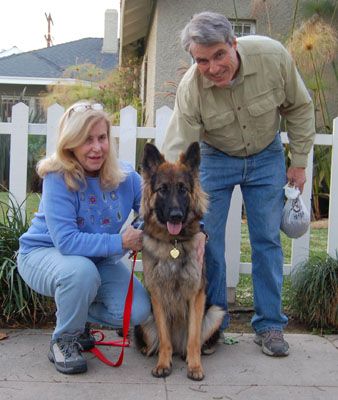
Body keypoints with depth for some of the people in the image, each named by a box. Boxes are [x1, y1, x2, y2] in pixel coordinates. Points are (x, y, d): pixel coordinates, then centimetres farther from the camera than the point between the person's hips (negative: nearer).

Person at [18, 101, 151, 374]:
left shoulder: (125, 175, -12)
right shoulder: (57, 178, -26)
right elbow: (66, 241, -33)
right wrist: (120, 242, -35)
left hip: (98, 258, 5)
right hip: (42, 254, -4)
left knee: (138, 310, -15)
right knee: (81, 270, -39)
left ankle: (78, 315, 17)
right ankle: (63, 340, -8)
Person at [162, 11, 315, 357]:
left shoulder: (272, 56, -26)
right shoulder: (190, 89, -28)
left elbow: (298, 107, -8)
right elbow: (178, 154, -27)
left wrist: (298, 161, -6)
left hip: (266, 156, 1)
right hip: (214, 157, -1)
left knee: (267, 240, 2)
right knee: (206, 240, -3)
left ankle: (269, 325, 15)